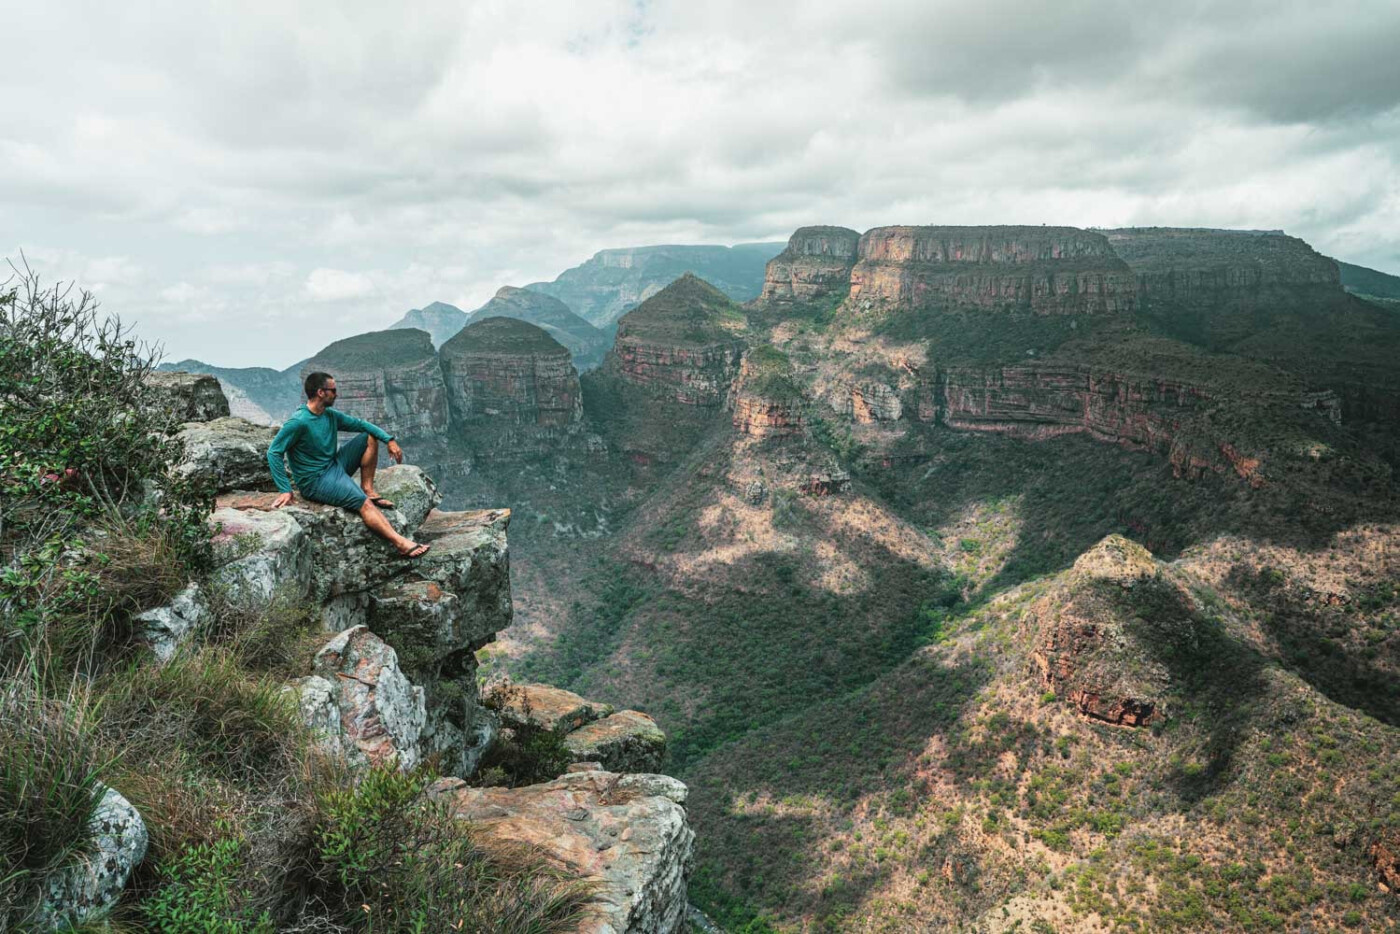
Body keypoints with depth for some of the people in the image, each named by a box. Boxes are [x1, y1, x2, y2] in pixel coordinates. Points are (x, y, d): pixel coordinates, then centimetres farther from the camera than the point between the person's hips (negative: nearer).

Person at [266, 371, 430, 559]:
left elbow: (360, 424, 12)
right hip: (315, 480, -9)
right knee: (363, 502, -29)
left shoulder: (331, 415, 5)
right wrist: (285, 490, -22)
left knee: (369, 437, 3)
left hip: (335, 466, 9)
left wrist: (389, 440, -3)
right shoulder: (298, 422, -19)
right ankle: (400, 543, -38)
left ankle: (368, 489, 1)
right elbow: (274, 453, -19)